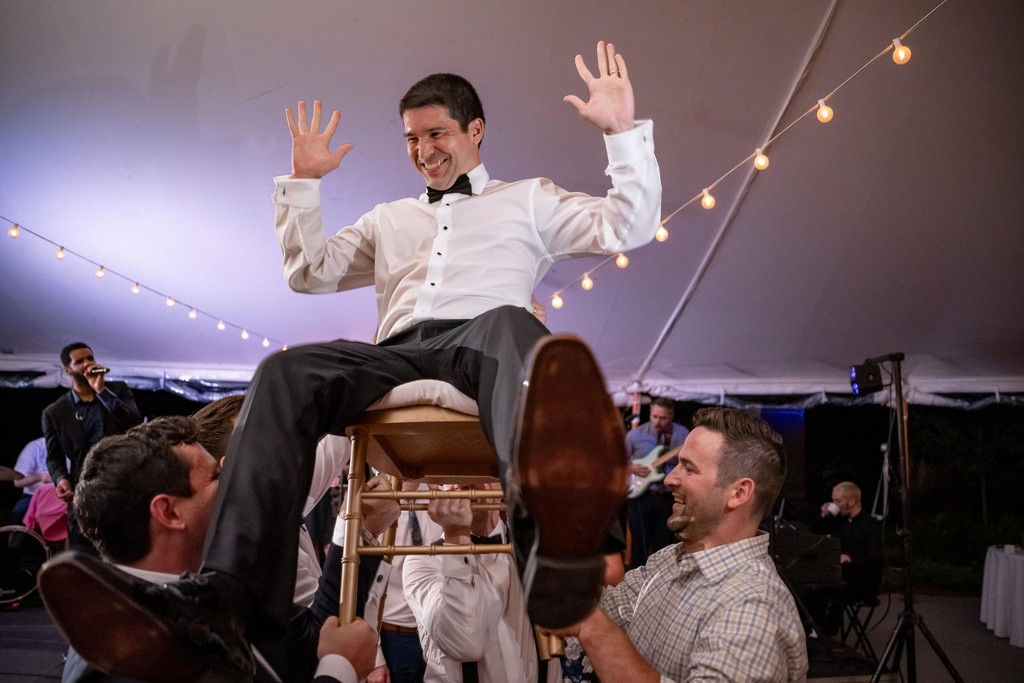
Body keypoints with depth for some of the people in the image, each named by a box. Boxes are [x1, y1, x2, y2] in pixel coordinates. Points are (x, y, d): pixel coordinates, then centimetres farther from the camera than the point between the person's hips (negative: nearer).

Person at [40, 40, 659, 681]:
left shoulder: (528, 199, 26)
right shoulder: (389, 219, 36)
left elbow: (628, 226, 15)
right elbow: (309, 272, 30)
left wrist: (623, 131, 5)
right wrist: (304, 183, 25)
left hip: (476, 345, -3)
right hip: (397, 356, 4)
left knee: (511, 325, -42)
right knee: (287, 372, -30)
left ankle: (554, 536, -77)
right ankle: (229, 598, -48)